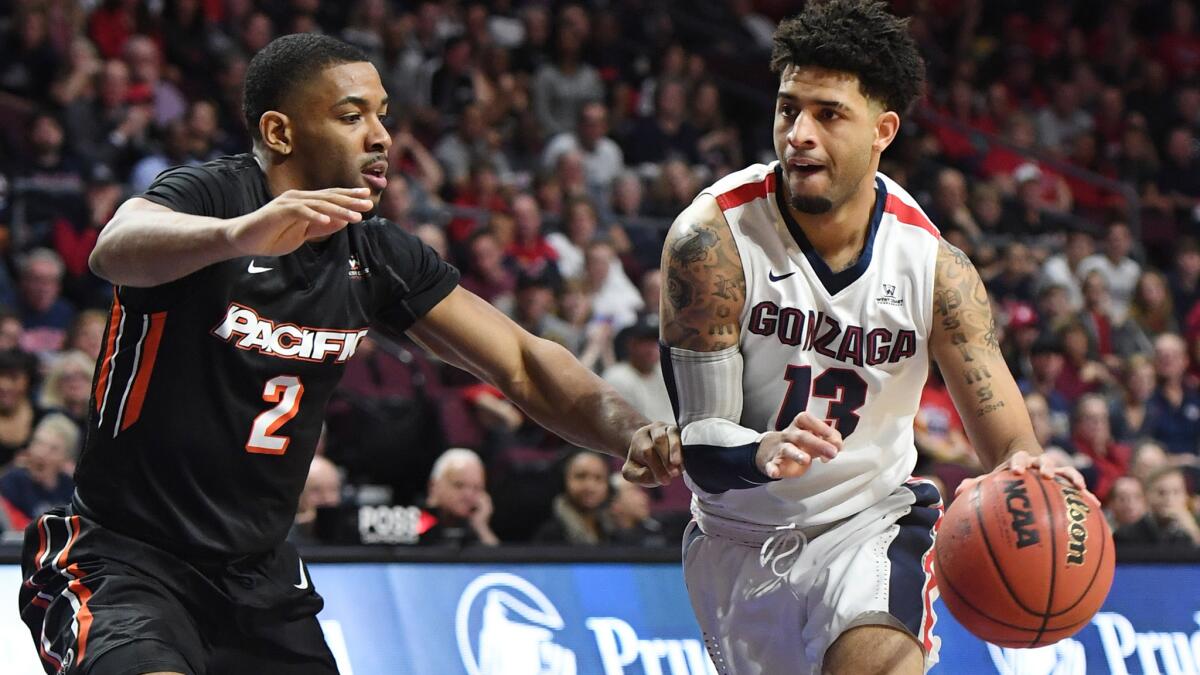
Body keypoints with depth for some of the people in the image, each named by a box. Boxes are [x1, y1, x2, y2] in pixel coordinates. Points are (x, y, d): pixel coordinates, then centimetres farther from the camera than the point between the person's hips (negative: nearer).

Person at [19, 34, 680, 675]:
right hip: (126, 555, -7)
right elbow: (116, 250, -38)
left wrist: (632, 431, -14)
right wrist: (238, 233, -59)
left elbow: (522, 364, 6)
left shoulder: (377, 256, 5)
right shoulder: (206, 193, -15)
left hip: (260, 577, 7)